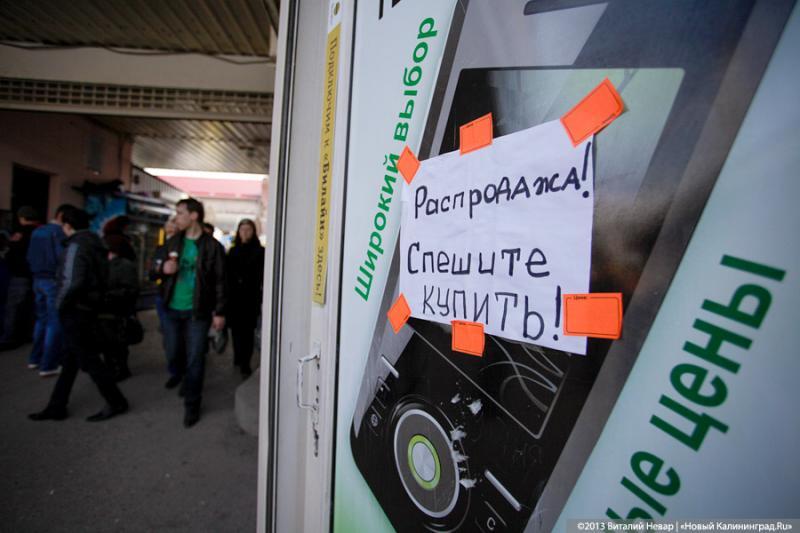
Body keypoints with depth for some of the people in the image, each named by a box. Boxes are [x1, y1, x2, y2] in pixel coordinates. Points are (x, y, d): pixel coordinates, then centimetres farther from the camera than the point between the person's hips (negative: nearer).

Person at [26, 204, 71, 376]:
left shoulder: (37, 231, 13)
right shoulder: (59, 231, -13)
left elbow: (30, 257, 15)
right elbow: (62, 257, -20)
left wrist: (36, 273, 21)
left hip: (38, 280, 9)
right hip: (54, 281, -9)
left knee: (42, 320, 19)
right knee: (55, 323, -4)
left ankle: (35, 359, 25)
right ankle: (48, 365, -3)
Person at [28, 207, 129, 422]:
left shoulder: (76, 245, -15)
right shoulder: (94, 244, 12)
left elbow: (73, 282, -23)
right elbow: (100, 279, 11)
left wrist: (60, 305, -9)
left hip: (75, 310, -9)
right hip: (88, 308, 9)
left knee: (88, 359, 0)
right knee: (70, 360, 14)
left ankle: (116, 402, 7)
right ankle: (56, 407, 25)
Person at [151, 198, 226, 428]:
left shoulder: (212, 246, -8)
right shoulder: (172, 243, 6)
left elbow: (219, 281, -8)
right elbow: (155, 267, 16)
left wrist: (219, 311, -11)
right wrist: (163, 268, -10)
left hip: (198, 312, -5)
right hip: (171, 309, 5)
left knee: (194, 359, 1)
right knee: (172, 354, 16)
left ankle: (192, 404, 17)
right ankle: (183, 379, 48)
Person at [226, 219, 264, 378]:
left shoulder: (259, 251, -1)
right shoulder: (233, 251, 12)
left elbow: (262, 275, -6)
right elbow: (227, 273, 9)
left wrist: (261, 294, -14)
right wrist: (226, 292, 2)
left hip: (250, 296, -4)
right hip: (234, 296, 4)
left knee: (247, 329, -1)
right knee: (235, 327, 10)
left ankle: (245, 363, 5)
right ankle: (238, 357, 28)